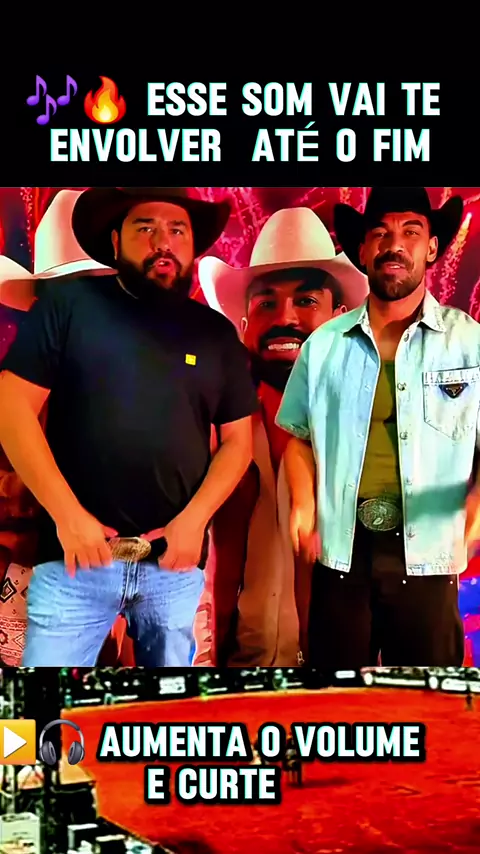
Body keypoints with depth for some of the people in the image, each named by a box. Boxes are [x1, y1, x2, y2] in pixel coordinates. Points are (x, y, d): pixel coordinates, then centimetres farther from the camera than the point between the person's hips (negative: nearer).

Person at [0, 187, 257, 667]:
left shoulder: (216, 333, 9)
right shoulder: (69, 304, 0)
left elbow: (237, 439, 9)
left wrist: (194, 519, -7)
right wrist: (66, 513, -12)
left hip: (175, 563, 3)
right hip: (75, 559, -2)